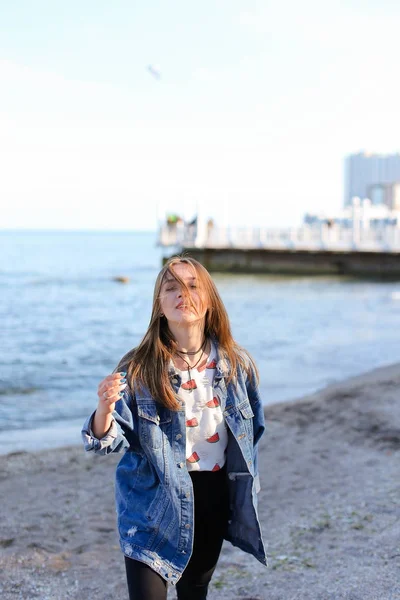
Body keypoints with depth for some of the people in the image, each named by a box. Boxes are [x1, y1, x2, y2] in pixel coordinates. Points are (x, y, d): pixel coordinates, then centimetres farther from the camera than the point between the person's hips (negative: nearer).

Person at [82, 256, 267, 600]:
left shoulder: (237, 365, -6)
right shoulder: (139, 368, -15)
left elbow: (253, 429, 10)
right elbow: (109, 442, -19)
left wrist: (247, 490, 12)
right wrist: (105, 410, -40)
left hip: (215, 494, 4)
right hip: (154, 500, -3)